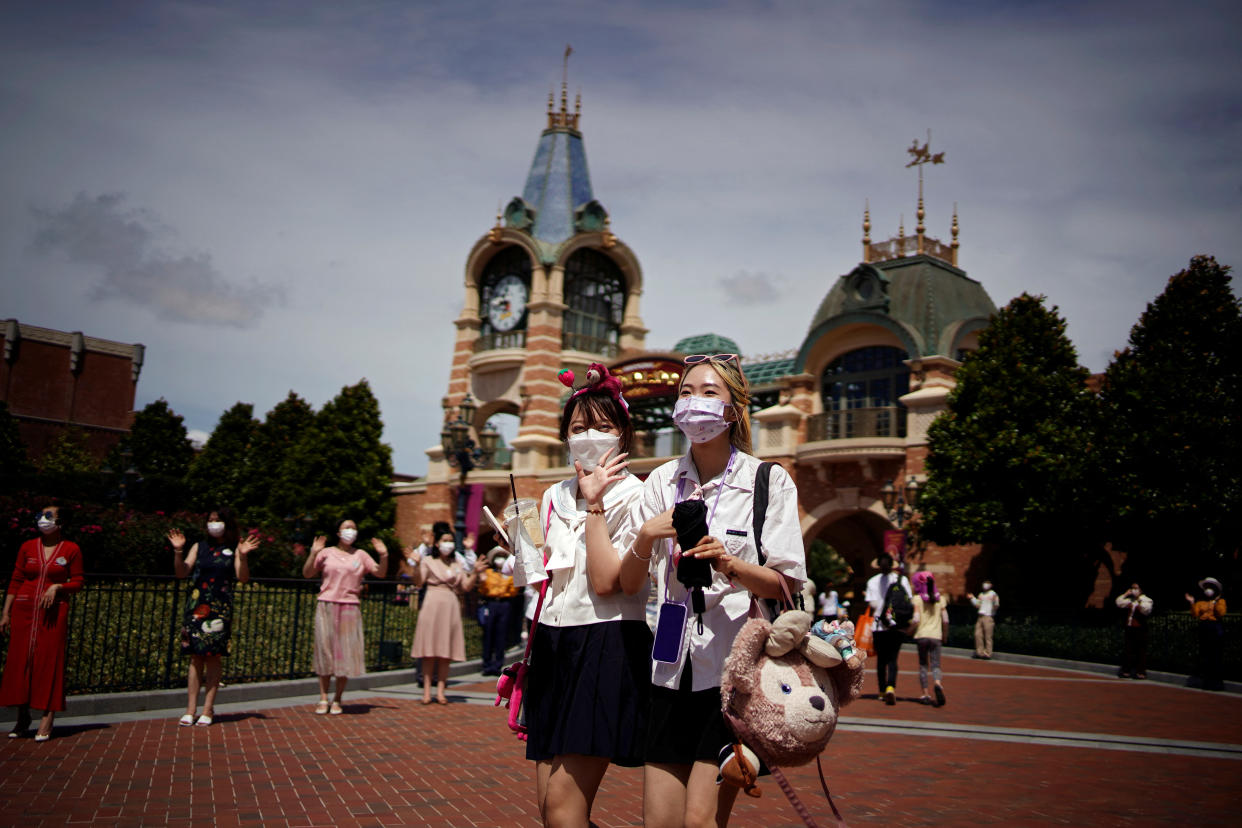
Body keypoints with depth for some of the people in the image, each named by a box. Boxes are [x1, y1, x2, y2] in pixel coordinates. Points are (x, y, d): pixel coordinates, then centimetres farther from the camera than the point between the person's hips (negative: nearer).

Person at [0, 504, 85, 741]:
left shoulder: (71, 549, 2)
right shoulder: (28, 547, 8)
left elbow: (78, 582, 5)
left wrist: (57, 586, -13)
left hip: (54, 611, -2)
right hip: (24, 609, 2)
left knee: (49, 661, -5)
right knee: (19, 660, 0)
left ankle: (47, 720, -3)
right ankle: (22, 718, 12)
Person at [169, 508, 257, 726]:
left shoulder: (234, 549, 3)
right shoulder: (199, 547, 11)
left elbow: (242, 578, -6)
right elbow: (181, 572, 4)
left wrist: (243, 556, -20)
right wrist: (178, 551, -8)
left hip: (219, 608, -2)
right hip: (196, 607, 2)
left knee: (213, 657, 0)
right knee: (195, 657, 2)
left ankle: (208, 710, 6)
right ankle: (190, 710, 4)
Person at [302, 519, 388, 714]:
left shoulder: (360, 555, 11)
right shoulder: (326, 553, 6)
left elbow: (380, 572, 8)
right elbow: (307, 573, 2)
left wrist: (383, 555, -7)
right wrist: (313, 553, -10)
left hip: (350, 608, 1)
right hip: (327, 606, -1)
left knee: (346, 653, 0)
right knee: (325, 649, 0)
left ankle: (337, 700, 9)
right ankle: (323, 698, 8)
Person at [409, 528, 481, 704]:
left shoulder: (457, 564, 17)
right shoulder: (428, 560, 6)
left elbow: (466, 587, 12)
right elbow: (419, 582, -7)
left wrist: (475, 572, -1)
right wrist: (417, 564, -20)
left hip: (450, 606, 3)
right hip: (432, 605, -3)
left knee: (445, 653, 1)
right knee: (429, 653, -4)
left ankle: (440, 691, 3)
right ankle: (427, 691, -2)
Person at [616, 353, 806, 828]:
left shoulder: (769, 481, -1)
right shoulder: (661, 481, 8)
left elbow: (787, 584, -4)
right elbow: (628, 584, 8)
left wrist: (730, 565, -21)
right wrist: (646, 537, -11)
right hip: (672, 665, 4)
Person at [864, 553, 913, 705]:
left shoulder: (872, 581, -1)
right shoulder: (902, 579, 1)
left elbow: (873, 605, -8)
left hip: (879, 625, 0)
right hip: (898, 625, 0)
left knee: (881, 659, 13)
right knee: (893, 658, -1)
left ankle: (883, 691, 20)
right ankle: (891, 687, -23)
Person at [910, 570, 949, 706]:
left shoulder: (917, 599, -4)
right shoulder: (940, 598, 6)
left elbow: (916, 619, -13)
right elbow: (945, 620, 4)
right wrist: (945, 635, 17)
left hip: (921, 635, -1)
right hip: (936, 636, 1)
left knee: (923, 665, 11)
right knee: (935, 665, 2)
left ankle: (926, 694, 10)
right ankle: (937, 683, -29)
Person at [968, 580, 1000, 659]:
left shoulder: (993, 594, -2)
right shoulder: (981, 594, 19)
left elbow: (996, 606, -11)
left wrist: (995, 601, -30)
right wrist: (972, 598, 19)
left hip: (988, 616, -7)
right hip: (980, 616, 7)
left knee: (987, 636, -5)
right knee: (978, 634, 5)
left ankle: (988, 653, 0)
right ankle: (979, 652, 13)